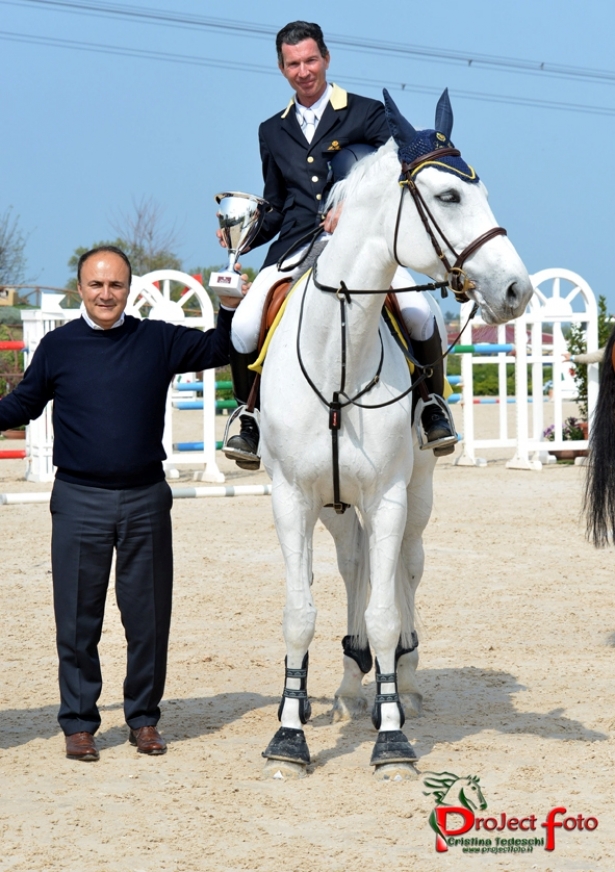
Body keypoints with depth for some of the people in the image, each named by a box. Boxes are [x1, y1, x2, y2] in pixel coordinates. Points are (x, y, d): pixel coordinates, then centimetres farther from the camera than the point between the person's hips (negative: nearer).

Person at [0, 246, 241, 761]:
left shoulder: (158, 341, 2)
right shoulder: (59, 346, 2)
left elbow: (219, 350, 9)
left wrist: (230, 307, -7)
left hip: (145, 500, 1)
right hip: (79, 501, -1)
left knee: (149, 616, 8)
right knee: (78, 619, 4)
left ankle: (144, 718, 22)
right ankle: (79, 723, 16)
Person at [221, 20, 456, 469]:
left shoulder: (367, 114, 6)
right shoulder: (273, 132, 18)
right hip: (295, 251, 3)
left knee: (419, 314, -25)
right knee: (244, 326, -20)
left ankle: (432, 409, -1)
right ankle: (250, 421, 3)